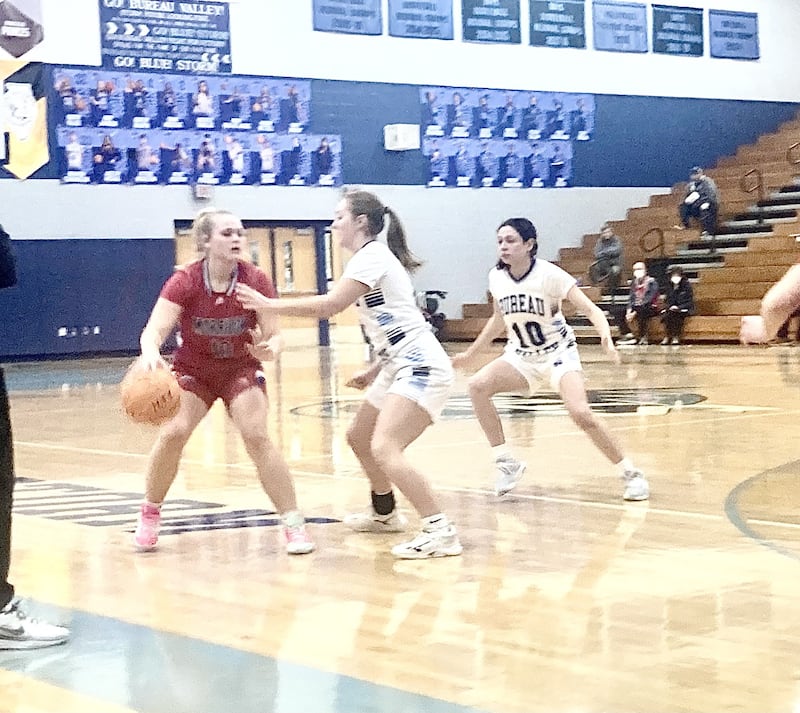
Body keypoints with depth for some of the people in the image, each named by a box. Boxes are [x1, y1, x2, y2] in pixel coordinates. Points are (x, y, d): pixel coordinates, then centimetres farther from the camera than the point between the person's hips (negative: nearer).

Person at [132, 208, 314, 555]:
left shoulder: (256, 281, -18)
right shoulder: (184, 281, -21)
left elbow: (274, 335, -15)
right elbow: (154, 330, -30)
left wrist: (270, 349, -39)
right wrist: (150, 354, -54)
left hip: (241, 370, 0)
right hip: (192, 369, 0)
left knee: (257, 436, -19)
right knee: (172, 433, -17)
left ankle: (294, 523, -10)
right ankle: (149, 516, 6)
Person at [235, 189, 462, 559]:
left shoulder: (371, 256, -12)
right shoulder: (373, 256, 18)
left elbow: (327, 306, -20)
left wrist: (267, 304, -14)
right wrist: (374, 371, 18)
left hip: (421, 368, -11)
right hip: (400, 366, 11)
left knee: (384, 449, -22)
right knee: (359, 436, 23)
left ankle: (440, 531, -23)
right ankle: (384, 513, 41)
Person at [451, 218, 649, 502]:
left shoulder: (549, 274, -20)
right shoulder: (497, 277, -5)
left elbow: (591, 309, -21)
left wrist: (606, 338, -41)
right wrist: (470, 353, 17)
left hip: (559, 354, -5)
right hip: (521, 356, 5)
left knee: (580, 413, -26)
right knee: (477, 386, -22)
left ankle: (631, 473, -7)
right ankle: (506, 463, -10)